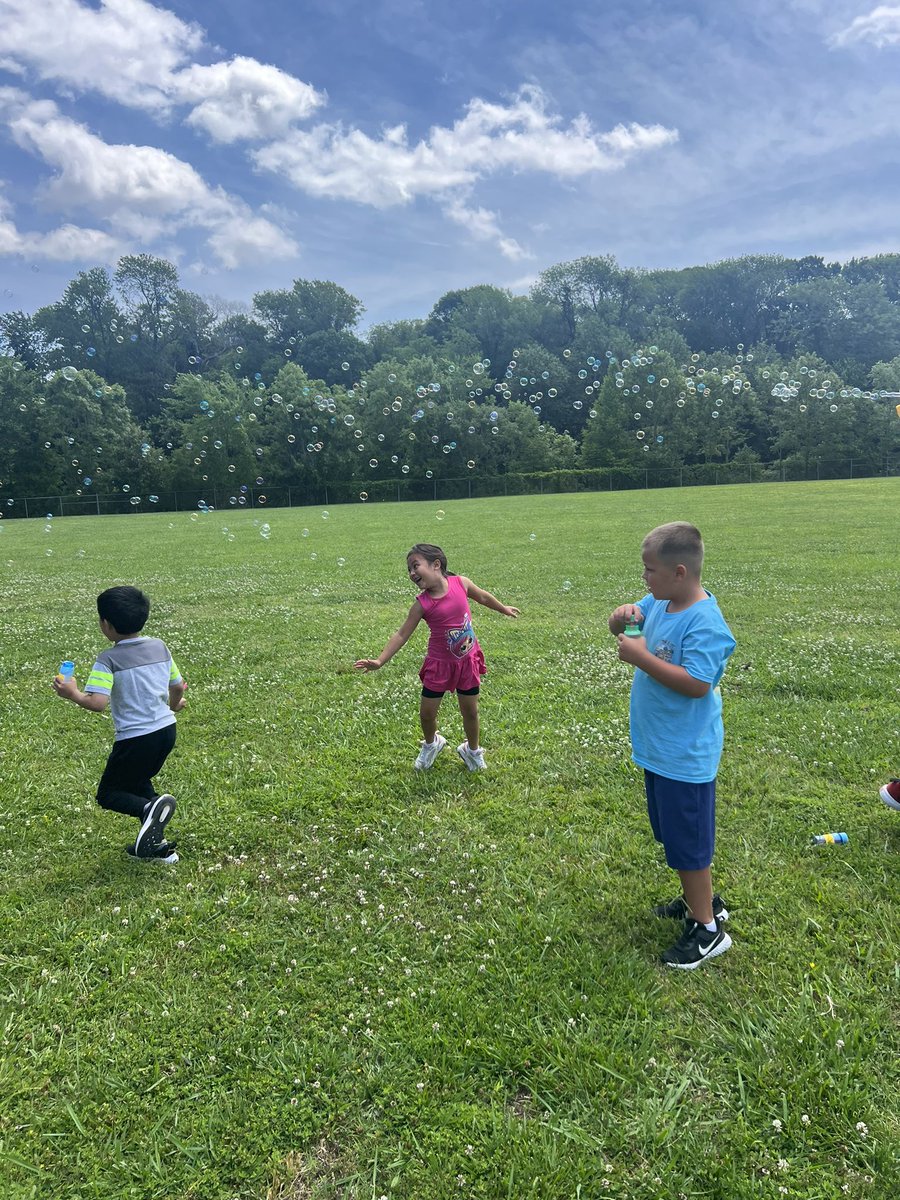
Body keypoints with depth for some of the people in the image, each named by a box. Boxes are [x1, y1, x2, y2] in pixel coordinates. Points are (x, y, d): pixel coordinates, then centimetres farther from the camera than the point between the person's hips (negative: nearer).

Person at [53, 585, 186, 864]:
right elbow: (178, 687, 12)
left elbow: (97, 703, -24)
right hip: (166, 730, 6)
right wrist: (174, 704, 34)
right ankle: (155, 844, 26)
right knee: (138, 781, 28)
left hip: (135, 738, -6)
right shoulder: (160, 647, 3)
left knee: (108, 794, 12)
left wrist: (72, 694, -5)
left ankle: (149, 809, -19)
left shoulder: (108, 659, -14)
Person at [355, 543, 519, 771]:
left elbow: (482, 597, 8)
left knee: (470, 711, 12)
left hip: (468, 660, 1)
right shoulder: (422, 603, -18)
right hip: (440, 663, -1)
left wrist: (504, 609, 24)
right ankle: (431, 744, 39)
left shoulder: (461, 583, -13)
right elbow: (402, 634, -15)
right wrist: (380, 661, -24)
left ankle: (472, 750, 40)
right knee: (427, 713, 6)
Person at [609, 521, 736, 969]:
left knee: (688, 841, 6)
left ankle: (707, 929, 24)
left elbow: (697, 684, -30)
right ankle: (700, 900, 43)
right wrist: (621, 616, -11)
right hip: (658, 747, 9)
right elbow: (633, 615, 13)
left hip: (684, 756, -9)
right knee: (674, 832, 24)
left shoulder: (704, 622, -25)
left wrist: (641, 657, -28)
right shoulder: (660, 603, 0)